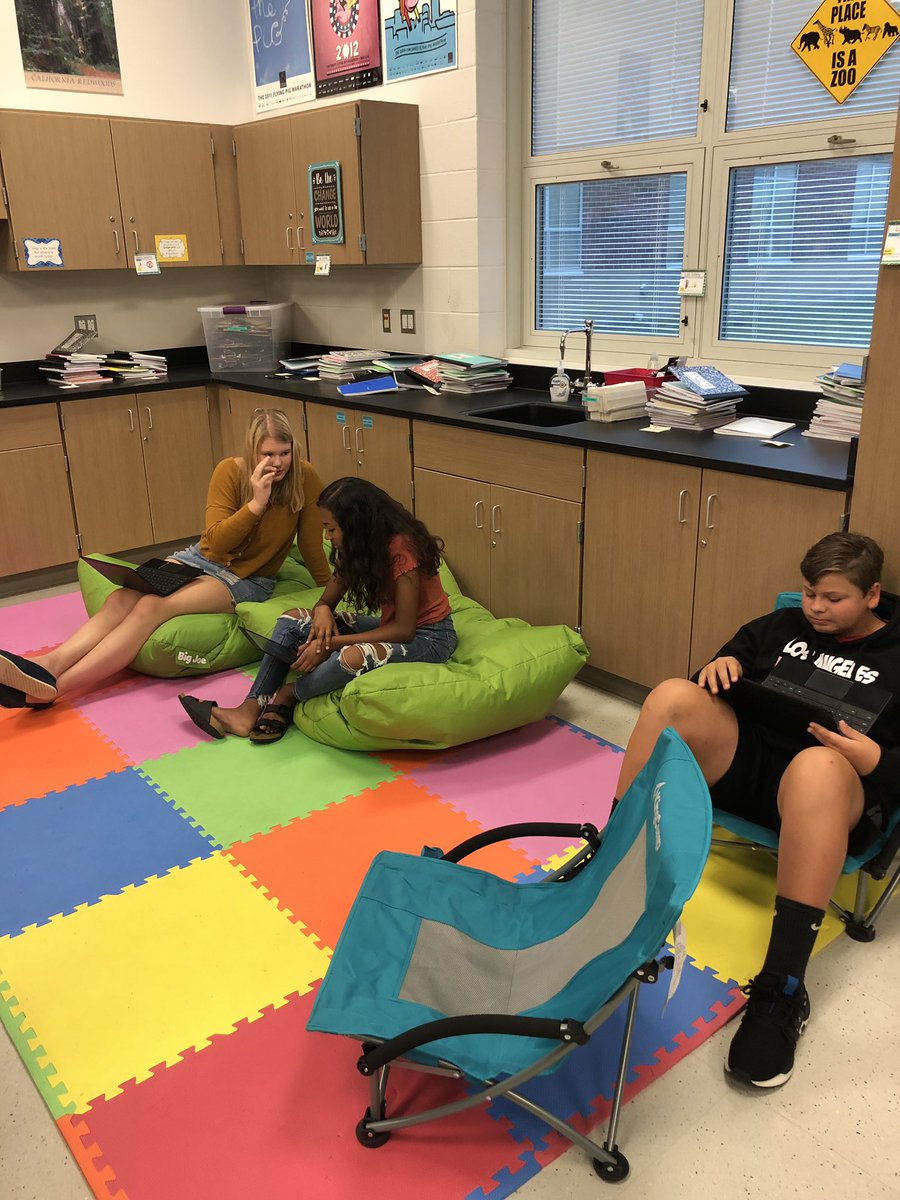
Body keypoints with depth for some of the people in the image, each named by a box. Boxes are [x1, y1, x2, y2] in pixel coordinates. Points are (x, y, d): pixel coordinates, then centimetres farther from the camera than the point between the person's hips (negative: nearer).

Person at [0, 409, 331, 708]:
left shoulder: (305, 480, -14)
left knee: (152, 607, -28)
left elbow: (312, 547, -5)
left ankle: (51, 688, -37)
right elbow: (215, 542, -13)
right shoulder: (230, 472, -9)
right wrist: (256, 503, -26)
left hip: (248, 581, -4)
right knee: (121, 599, -22)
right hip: (203, 558, 4)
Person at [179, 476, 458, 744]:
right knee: (292, 619, 0)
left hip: (429, 637, -8)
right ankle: (250, 710, -11)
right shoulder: (356, 547, 1)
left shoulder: (401, 548, -24)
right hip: (391, 626, 9)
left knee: (351, 657, -38)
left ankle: (287, 696, -7)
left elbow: (404, 629, -24)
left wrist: (331, 643, -24)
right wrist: (322, 611, -21)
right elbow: (328, 599, 6)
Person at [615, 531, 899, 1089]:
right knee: (674, 695, -22)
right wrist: (723, 666, 1)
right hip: (746, 755, 4)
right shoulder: (785, 625, 20)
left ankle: (782, 992, -42)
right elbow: (738, 653, 26)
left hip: (841, 786, -4)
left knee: (818, 765, -42)